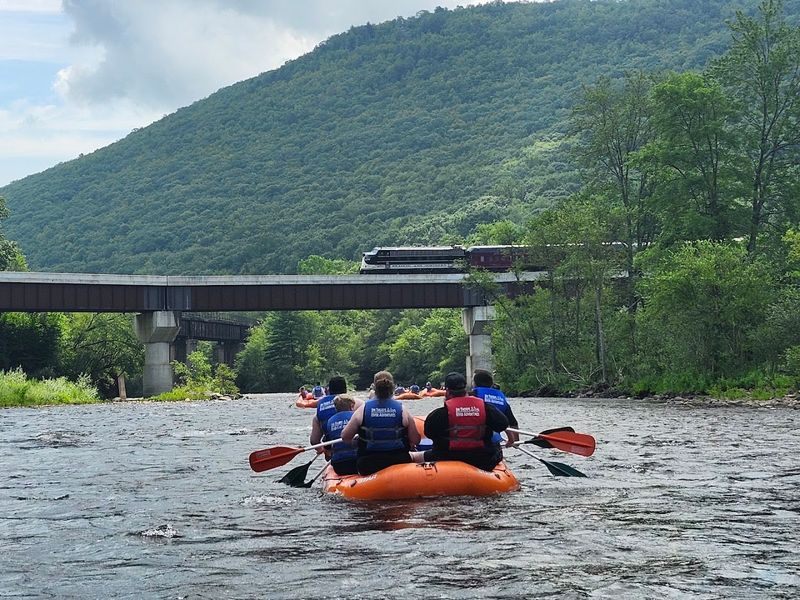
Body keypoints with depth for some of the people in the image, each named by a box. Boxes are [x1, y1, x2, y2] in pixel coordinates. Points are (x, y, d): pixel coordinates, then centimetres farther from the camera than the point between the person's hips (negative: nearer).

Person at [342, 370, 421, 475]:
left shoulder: (363, 409, -3)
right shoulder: (402, 410, -3)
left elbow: (345, 437, 2)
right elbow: (415, 441, 1)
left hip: (368, 467, 0)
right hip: (399, 464, 0)